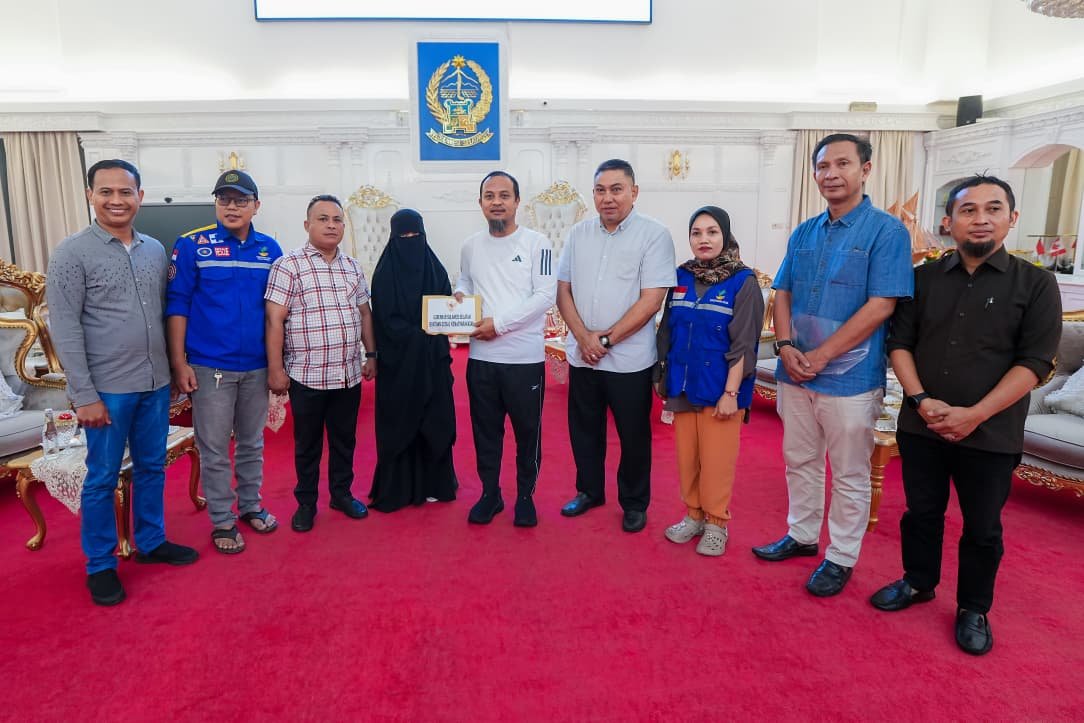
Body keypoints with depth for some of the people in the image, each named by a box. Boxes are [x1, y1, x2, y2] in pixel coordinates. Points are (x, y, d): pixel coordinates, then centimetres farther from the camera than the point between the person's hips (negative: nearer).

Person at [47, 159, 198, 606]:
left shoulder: (155, 250, 7)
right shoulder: (72, 253, -8)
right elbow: (64, 329, -10)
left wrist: (173, 369, 10)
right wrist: (84, 395, -14)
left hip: (155, 384, 5)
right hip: (107, 389, -5)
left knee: (152, 468, 16)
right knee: (102, 478, 7)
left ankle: (151, 542, 33)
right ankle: (100, 565, 22)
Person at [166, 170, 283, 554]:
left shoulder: (270, 248, 4)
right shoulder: (192, 245, -5)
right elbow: (176, 305, -5)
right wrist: (179, 362, -9)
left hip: (257, 367, 3)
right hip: (210, 367, -3)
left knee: (252, 443, 16)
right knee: (214, 449, 5)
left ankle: (251, 505, 32)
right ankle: (222, 520, 20)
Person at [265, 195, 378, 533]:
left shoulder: (352, 267, 11)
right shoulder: (288, 265, -6)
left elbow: (365, 314, 17)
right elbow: (275, 320, -9)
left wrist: (371, 355, 13)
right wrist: (275, 369, -13)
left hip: (349, 375, 5)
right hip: (307, 375, -4)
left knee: (344, 438, 15)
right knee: (307, 443, 10)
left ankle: (342, 493, 33)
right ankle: (306, 503, 26)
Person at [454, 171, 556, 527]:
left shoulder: (537, 243, -6)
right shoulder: (470, 246, 8)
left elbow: (545, 296, -13)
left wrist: (499, 323, -18)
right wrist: (459, 296, -2)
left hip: (525, 358, -4)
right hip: (480, 357, 4)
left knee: (527, 431, 8)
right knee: (485, 430, 14)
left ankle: (526, 496, 26)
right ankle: (490, 494, 30)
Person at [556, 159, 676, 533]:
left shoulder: (654, 235, -9)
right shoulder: (578, 233, 5)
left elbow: (651, 301, -14)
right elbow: (563, 290, 5)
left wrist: (606, 339, -14)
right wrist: (583, 337, -9)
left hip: (629, 359, -4)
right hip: (582, 356, 4)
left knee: (633, 435, 9)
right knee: (584, 429, 16)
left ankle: (634, 503, 28)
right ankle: (589, 491, 36)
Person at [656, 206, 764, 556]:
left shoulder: (742, 281, -8)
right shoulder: (681, 277, 5)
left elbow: (743, 345, -11)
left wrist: (731, 392, -14)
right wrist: (663, 377, 10)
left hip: (719, 389, -4)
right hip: (682, 386, 5)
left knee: (716, 459, 4)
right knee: (686, 457, 13)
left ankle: (716, 523, 22)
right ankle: (693, 515, 30)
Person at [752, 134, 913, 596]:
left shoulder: (886, 230, -9)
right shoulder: (803, 233, 9)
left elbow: (880, 307, -16)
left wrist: (819, 357, -17)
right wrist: (786, 346, -8)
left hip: (849, 378, -6)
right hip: (796, 374, 6)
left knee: (849, 476, 8)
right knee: (799, 461, 18)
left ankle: (841, 558, 24)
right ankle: (802, 535, 36)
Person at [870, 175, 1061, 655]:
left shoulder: (1035, 284, -4)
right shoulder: (923, 278, 3)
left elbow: (1035, 362, -9)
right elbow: (900, 343, 2)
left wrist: (974, 415, -17)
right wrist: (922, 400, -12)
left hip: (990, 435, -2)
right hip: (921, 427, 2)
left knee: (982, 529, 12)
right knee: (921, 512, 16)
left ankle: (973, 609, 31)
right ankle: (918, 582, 37)